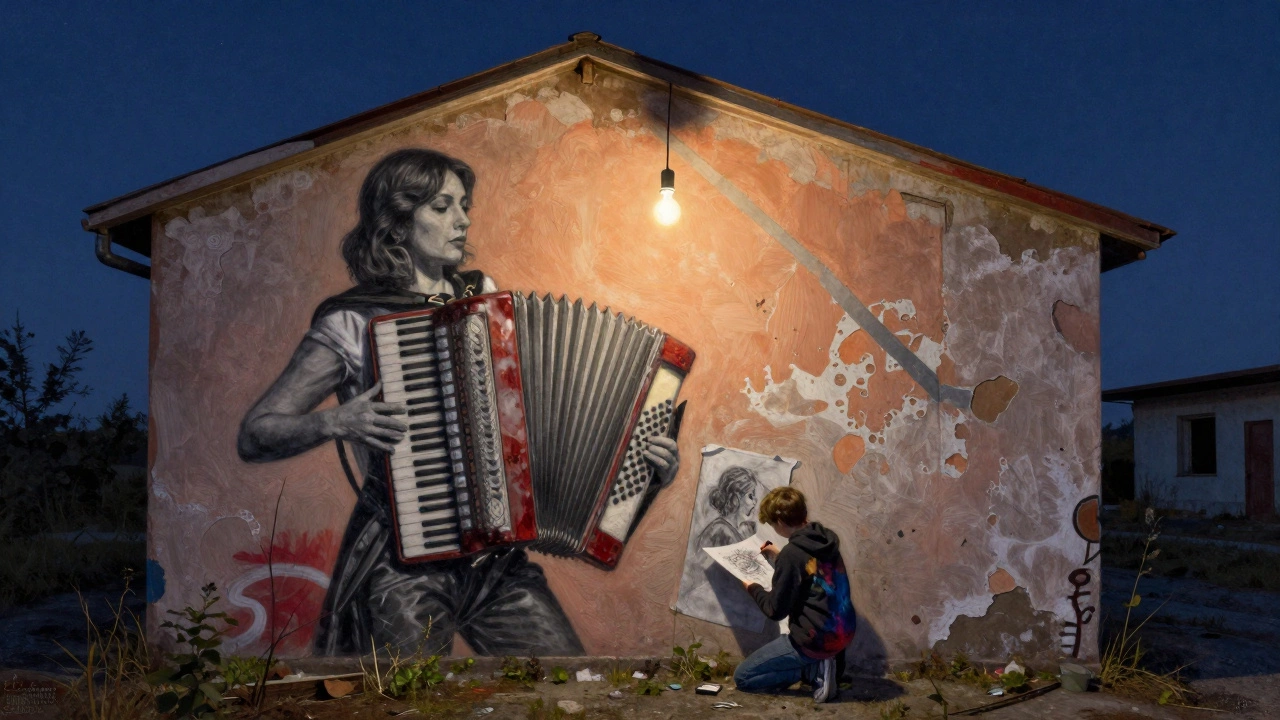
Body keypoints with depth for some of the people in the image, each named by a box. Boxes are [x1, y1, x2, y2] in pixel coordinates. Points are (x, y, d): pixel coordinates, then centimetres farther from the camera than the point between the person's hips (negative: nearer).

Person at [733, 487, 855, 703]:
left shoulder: (791, 554, -21)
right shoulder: (826, 541, 3)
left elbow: (776, 611, -14)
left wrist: (753, 588, 4)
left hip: (815, 641, -9)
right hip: (843, 634, 9)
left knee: (742, 677, 5)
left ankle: (814, 669, -4)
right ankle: (818, 663, 12)